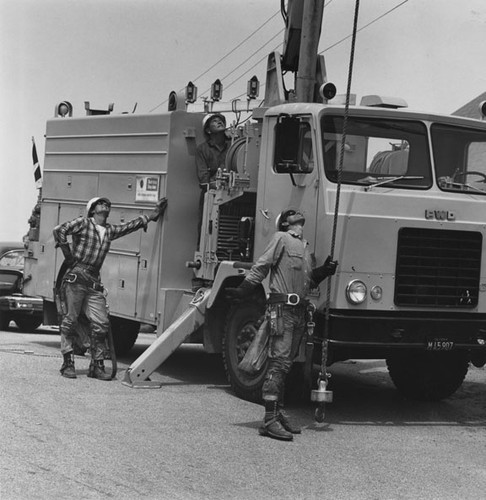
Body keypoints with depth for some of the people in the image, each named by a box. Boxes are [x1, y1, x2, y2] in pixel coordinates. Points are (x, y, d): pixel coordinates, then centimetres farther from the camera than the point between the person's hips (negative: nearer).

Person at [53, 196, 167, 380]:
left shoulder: (110, 230, 20)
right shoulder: (83, 223, 2)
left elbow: (131, 226, 30)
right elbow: (59, 230, -9)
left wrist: (153, 215, 31)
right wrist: (68, 255, -8)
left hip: (94, 282, 6)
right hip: (76, 277, -6)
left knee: (101, 323, -2)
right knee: (70, 320, -5)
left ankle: (97, 365, 6)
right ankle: (68, 363, -2)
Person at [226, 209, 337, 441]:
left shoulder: (304, 248, 22)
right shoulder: (281, 239, -1)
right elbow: (261, 267, -6)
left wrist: (324, 271, 5)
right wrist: (242, 291, -12)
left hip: (298, 311, 8)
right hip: (282, 308, -8)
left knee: (286, 365, 12)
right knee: (278, 362, -12)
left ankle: (279, 413, 19)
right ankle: (270, 420, -14)